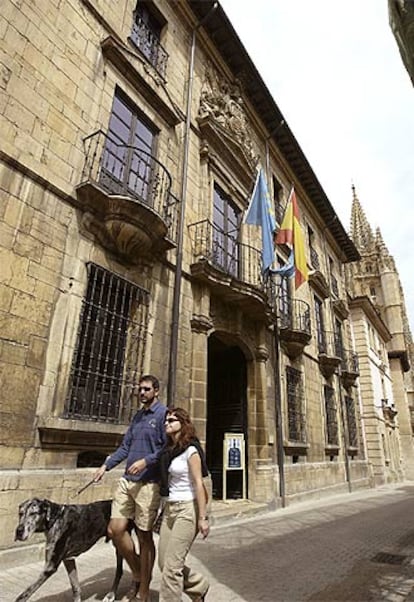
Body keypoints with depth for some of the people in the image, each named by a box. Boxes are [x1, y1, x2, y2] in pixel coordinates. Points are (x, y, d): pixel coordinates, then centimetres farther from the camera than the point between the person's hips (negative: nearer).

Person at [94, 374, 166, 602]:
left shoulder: (163, 414, -9)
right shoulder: (137, 416, 14)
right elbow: (125, 446, 16)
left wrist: (146, 461, -21)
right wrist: (106, 465, 8)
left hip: (148, 483, -7)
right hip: (127, 480, 7)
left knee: (144, 536, 6)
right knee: (115, 530, 6)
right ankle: (138, 574, 30)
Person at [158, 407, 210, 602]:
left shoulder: (190, 450, -13)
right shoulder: (168, 450, 7)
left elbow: (199, 484, -15)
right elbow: (167, 482, 9)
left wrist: (202, 517, -16)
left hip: (187, 509, -8)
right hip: (170, 509, 8)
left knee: (171, 565, -4)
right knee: (163, 562, 13)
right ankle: (199, 586, 35)